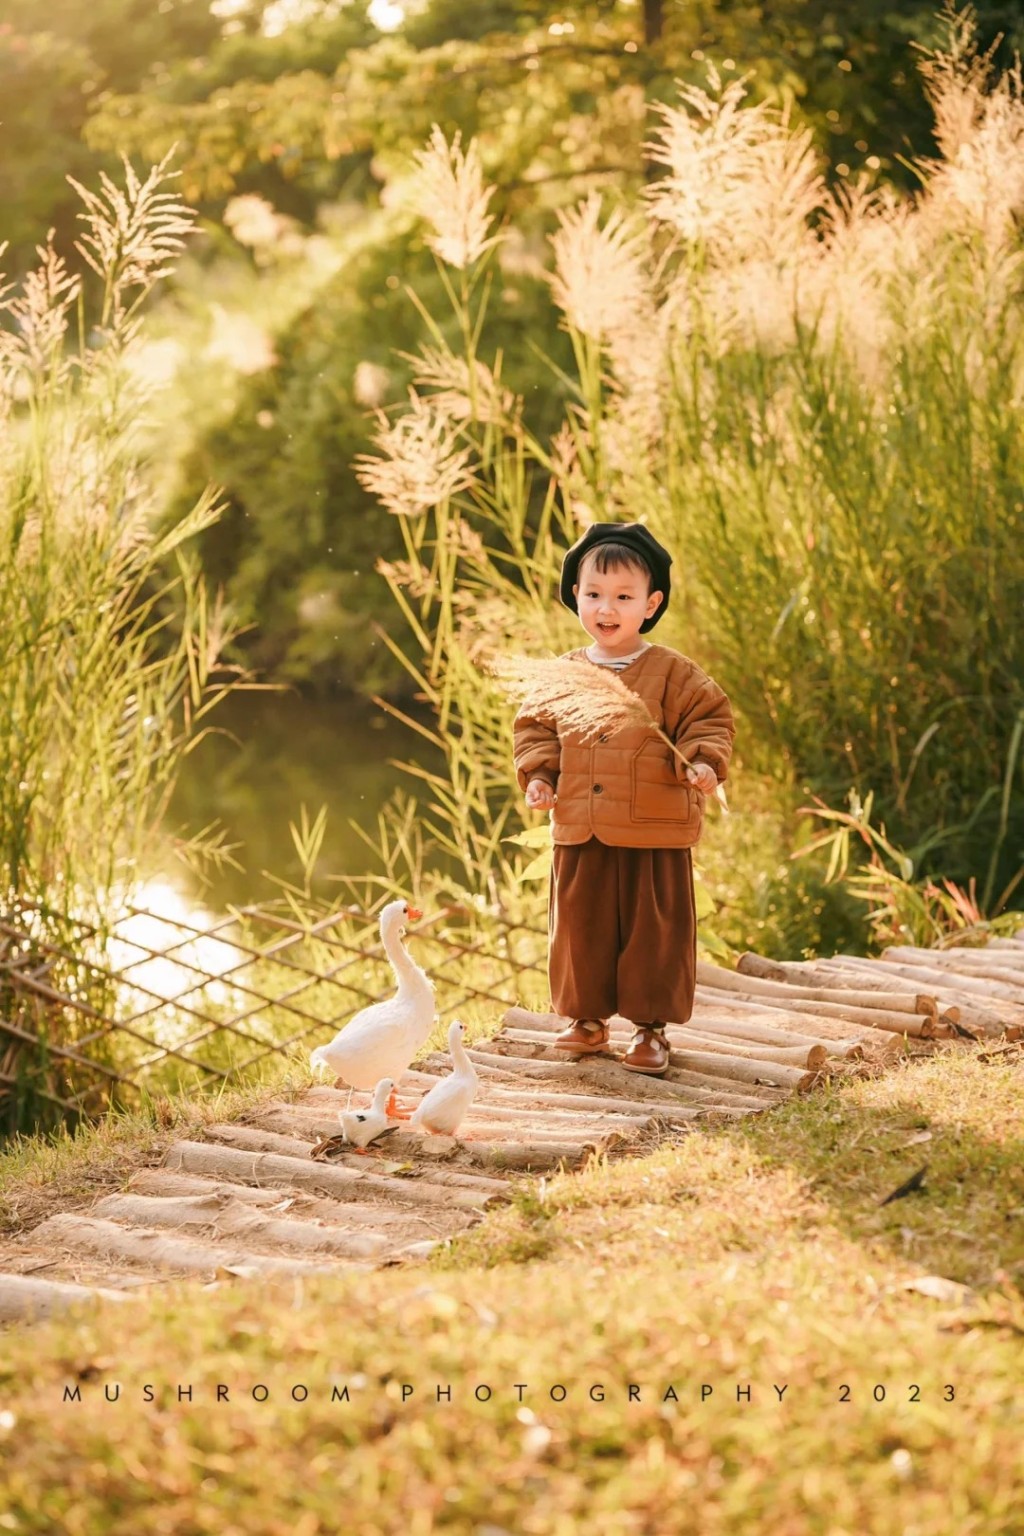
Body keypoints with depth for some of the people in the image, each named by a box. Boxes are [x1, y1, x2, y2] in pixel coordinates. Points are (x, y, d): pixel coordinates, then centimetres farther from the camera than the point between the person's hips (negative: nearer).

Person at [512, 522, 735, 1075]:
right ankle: (587, 1017, 27)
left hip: (655, 834, -3)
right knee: (579, 924, 11)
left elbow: (709, 719, -2)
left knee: (654, 928, 4)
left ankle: (651, 1025, 17)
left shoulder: (673, 673, -5)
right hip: (579, 833, 3)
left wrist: (703, 761, -20)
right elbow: (533, 727, 15)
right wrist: (537, 774, 1)